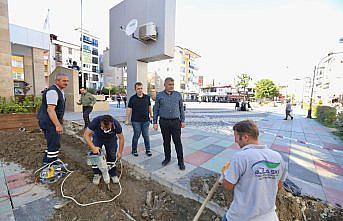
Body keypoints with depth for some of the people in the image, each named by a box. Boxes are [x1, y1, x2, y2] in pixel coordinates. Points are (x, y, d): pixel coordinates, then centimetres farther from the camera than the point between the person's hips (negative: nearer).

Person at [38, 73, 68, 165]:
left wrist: (59, 122, 24)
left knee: (52, 144, 21)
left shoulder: (60, 91, 13)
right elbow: (50, 110, -28)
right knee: (54, 145, -6)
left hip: (53, 122, 11)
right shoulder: (52, 91, -19)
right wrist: (58, 125, -32)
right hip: (49, 122, -11)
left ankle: (46, 163, 36)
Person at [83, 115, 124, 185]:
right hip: (97, 137, 1)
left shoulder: (116, 124, -35)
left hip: (111, 139, 0)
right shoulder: (96, 121, -37)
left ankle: (113, 174, 14)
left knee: (112, 156, -6)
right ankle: (97, 174, 13)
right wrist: (93, 147, -37)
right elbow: (86, 134, -27)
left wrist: (120, 152, -15)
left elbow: (121, 138, -19)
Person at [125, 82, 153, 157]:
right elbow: (129, 109, -2)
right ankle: (134, 150, 26)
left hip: (146, 120, 2)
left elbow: (149, 107, 13)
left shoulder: (147, 97, 4)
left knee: (146, 136, 9)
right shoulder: (132, 98, -3)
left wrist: (151, 116, 13)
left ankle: (148, 150, 24)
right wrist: (127, 120, -3)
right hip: (136, 121, -2)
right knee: (136, 136, 7)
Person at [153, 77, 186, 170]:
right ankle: (167, 158, 31)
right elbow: (156, 109, 4)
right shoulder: (159, 95, 1)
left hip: (175, 121, 0)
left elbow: (181, 108, 7)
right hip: (164, 122, 1)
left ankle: (180, 161, 15)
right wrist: (155, 122, 1)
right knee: (166, 141, 12)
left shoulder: (178, 94, 3)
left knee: (178, 142, 1)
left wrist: (183, 121, 3)